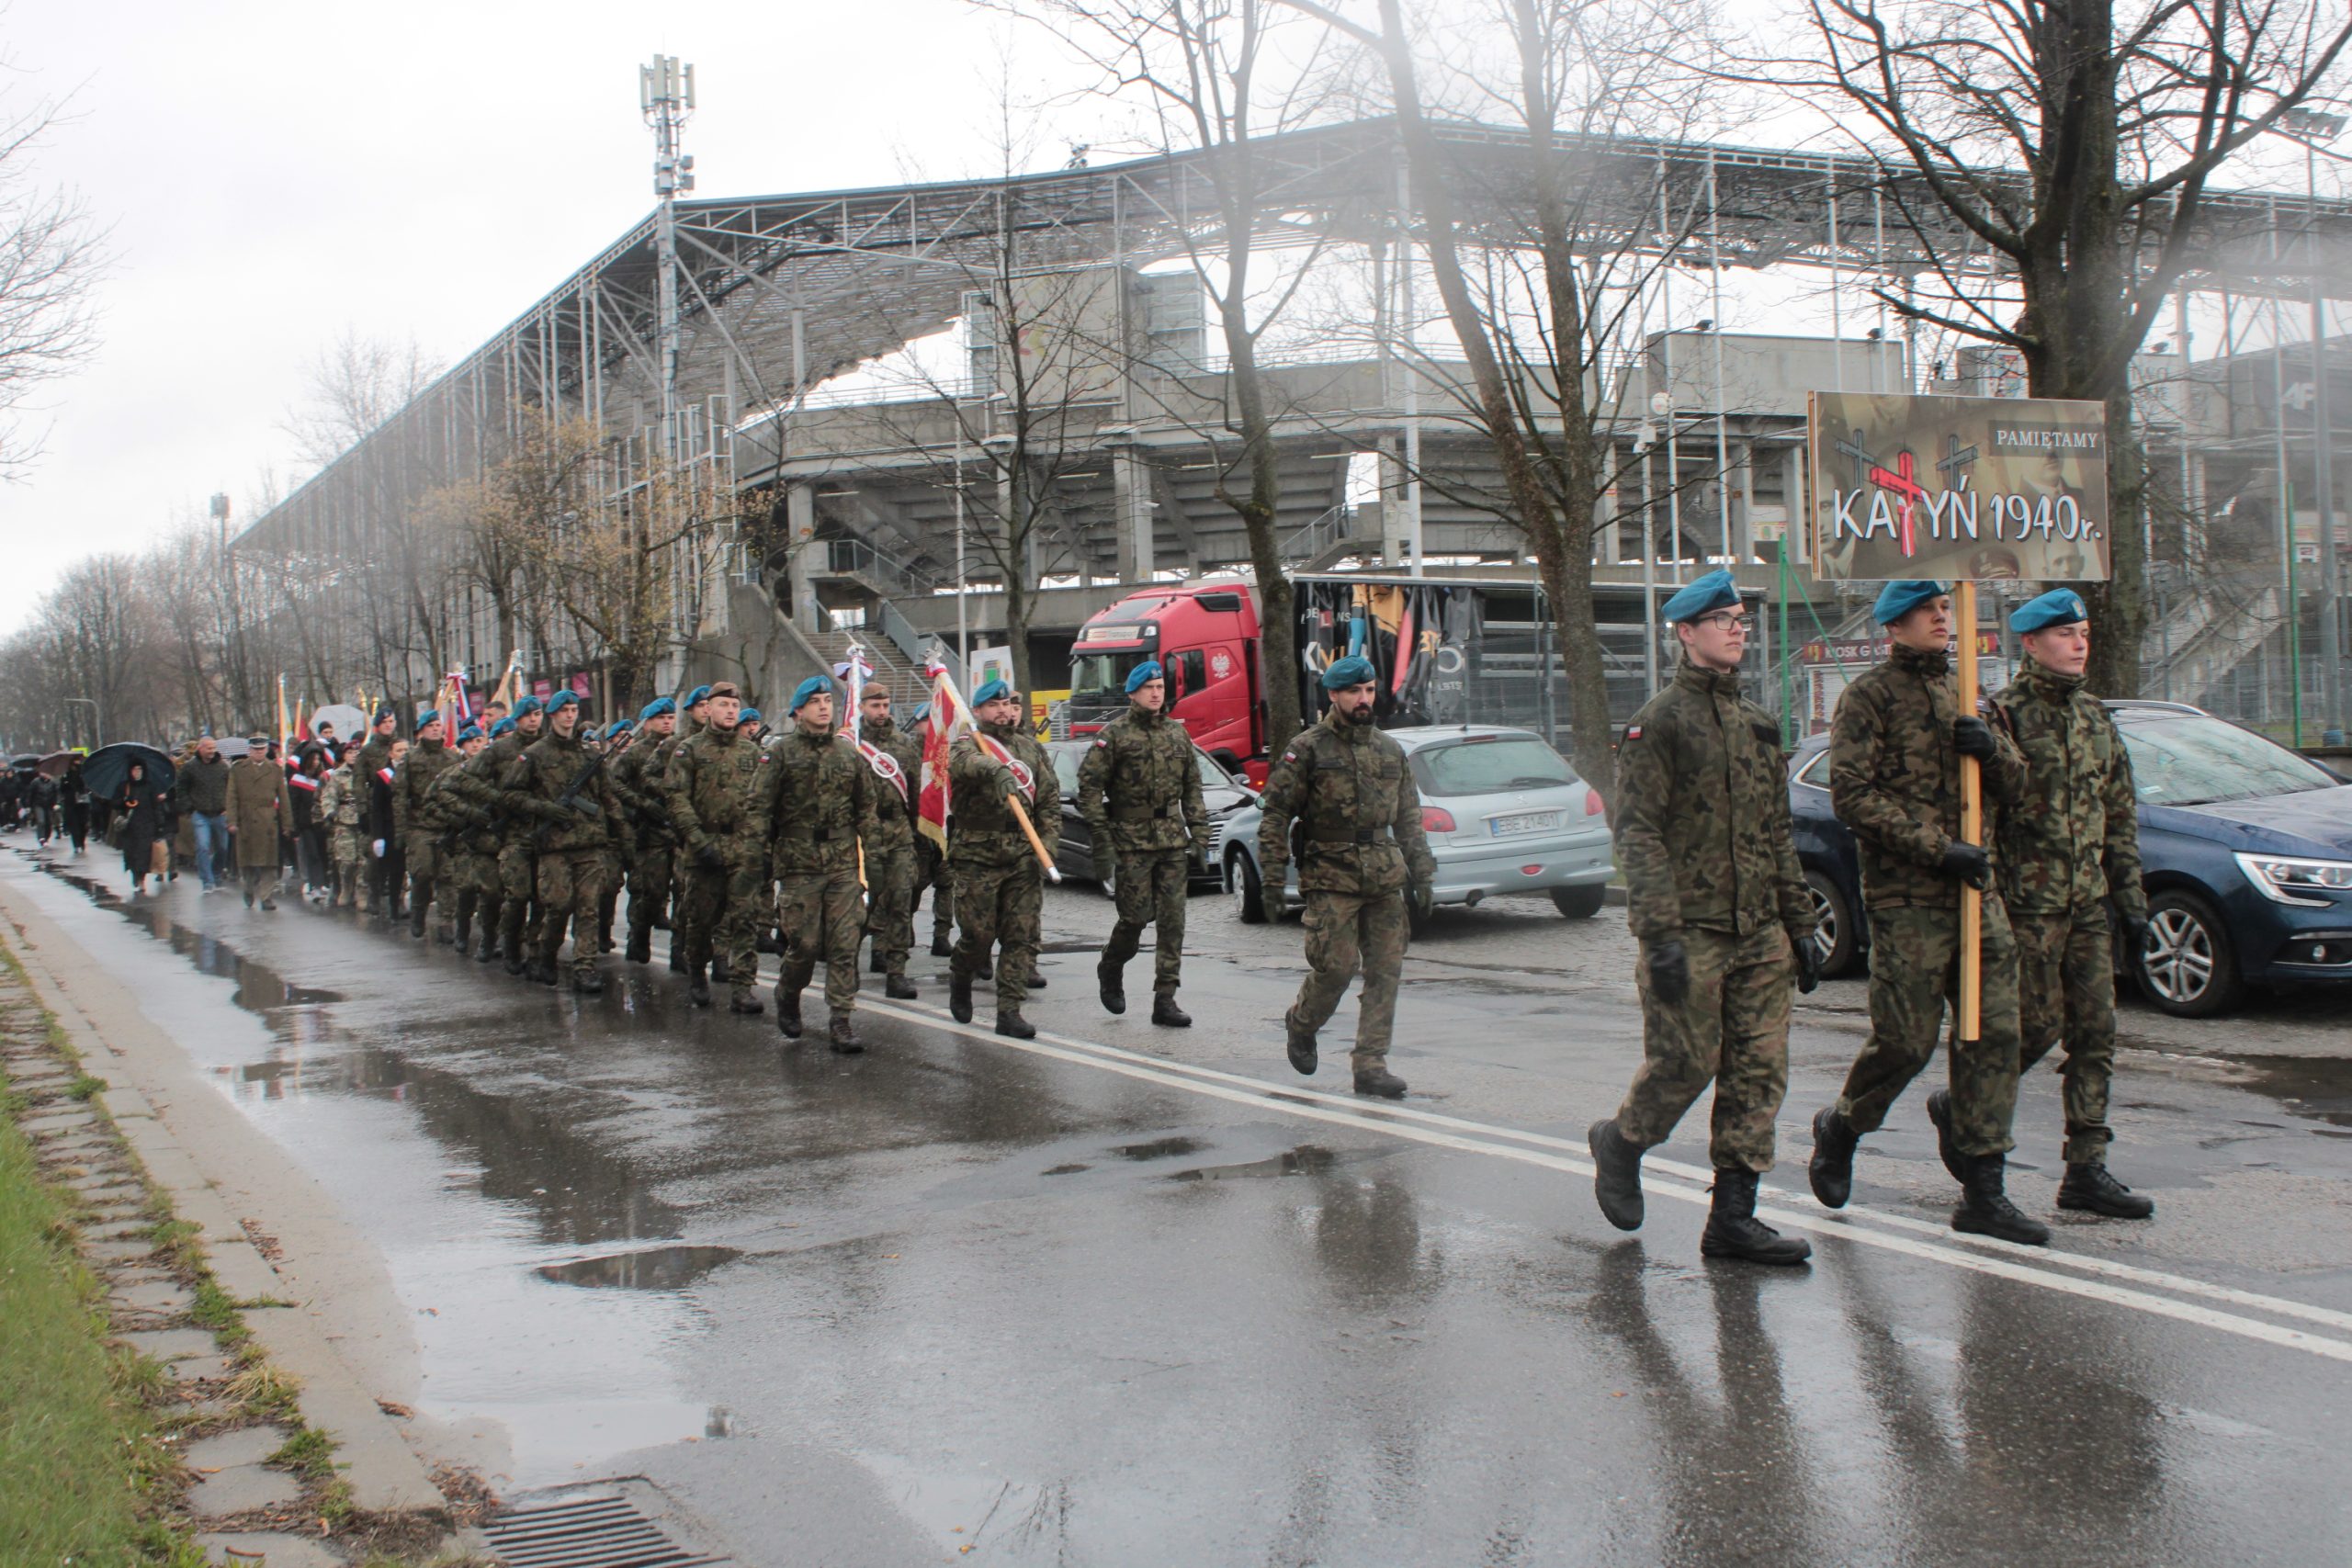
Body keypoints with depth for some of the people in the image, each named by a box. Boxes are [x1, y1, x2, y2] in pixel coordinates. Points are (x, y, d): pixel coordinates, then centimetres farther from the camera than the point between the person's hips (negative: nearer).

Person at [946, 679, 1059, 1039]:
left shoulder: (1032, 748, 14)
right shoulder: (968, 745, 1)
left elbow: (1050, 802, 13)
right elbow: (963, 763, -26)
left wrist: (1047, 847, 0)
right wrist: (995, 770, -47)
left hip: (1024, 856, 4)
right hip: (978, 856, -3)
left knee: (1022, 936, -2)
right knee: (979, 933, 0)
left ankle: (1009, 1011, 3)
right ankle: (960, 979, 30)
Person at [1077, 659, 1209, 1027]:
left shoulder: (1177, 733, 12)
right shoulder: (1114, 734, -3)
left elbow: (1192, 787, 16)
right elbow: (1089, 787, -6)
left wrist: (1199, 835, 8)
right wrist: (1102, 840, -11)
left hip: (1173, 841, 4)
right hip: (1132, 841, -4)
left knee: (1172, 920, 0)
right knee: (1136, 915, -4)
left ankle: (1165, 1000, 3)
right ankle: (1110, 969, 26)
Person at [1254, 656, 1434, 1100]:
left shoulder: (1390, 751, 14)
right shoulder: (1308, 748, -2)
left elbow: (1409, 818, 18)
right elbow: (1276, 812, -4)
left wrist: (1421, 872, 12)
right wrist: (1274, 872, -10)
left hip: (1384, 879, 5)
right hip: (1332, 878, -5)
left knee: (1385, 971, -1)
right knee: (1336, 965, -8)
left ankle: (1370, 1064, 4)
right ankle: (1300, 1024, 22)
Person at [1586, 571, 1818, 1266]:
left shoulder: (1757, 724, 16)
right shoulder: (1658, 722, -6)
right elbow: (1638, 832, -13)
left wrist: (1800, 925, 16)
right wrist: (1660, 934, -21)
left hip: (1759, 931, 7)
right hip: (1691, 930, -7)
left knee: (1759, 1074, 3)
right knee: (1685, 1064, -3)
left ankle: (1733, 1218, 9)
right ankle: (1620, 1144, 26)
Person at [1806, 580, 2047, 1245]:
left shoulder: (1960, 693, 17)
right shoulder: (1870, 694, -3)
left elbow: (2014, 789, 17)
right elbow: (1852, 797, -13)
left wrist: (1992, 748, -5)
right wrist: (1937, 848, -17)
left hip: (1975, 889, 6)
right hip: (1905, 896, -6)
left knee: (1994, 1032, 1)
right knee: (1905, 1040, -5)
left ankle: (1982, 1191, 6)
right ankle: (1840, 1127, 24)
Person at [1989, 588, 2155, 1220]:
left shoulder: (2094, 718, 14)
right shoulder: (2005, 713, -8)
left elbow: (2121, 817, 18)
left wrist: (2130, 898, 14)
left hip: (2088, 904, 7)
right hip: (2028, 900, -7)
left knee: (2095, 1032, 4)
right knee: (2040, 1022, -5)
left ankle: (2086, 1170, 9)